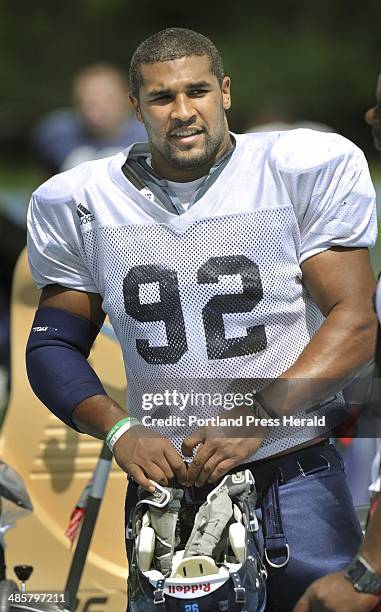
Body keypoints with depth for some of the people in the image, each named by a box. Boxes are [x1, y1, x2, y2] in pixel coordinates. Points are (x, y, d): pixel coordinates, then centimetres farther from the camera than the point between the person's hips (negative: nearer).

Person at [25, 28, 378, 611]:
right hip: (165, 481, 2)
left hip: (297, 483, -2)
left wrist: (257, 416, -18)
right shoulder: (81, 204, 4)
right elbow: (54, 344, 9)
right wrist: (119, 431, -8)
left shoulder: (304, 172, -4)